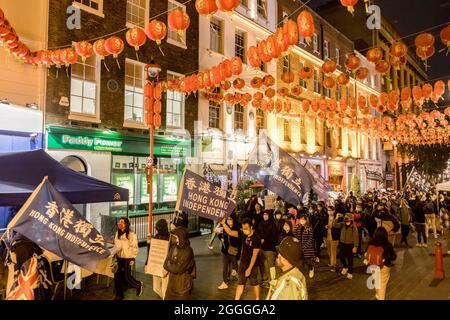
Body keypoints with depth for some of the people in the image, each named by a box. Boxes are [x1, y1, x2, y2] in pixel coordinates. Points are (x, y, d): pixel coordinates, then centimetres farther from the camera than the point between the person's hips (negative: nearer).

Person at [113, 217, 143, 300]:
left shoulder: (132, 234, -12)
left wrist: (133, 258, -13)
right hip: (119, 258, 6)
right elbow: (116, 245, 14)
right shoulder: (118, 233, 6)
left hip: (127, 258, -6)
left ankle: (139, 285, 26)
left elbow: (135, 247, -10)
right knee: (118, 276, 6)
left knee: (127, 276, 0)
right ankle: (119, 295, 19)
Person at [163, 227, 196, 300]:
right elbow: (167, 261, 5)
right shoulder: (174, 247, 0)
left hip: (183, 284, -7)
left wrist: (168, 265, -6)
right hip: (172, 282, 7)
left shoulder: (187, 251, -24)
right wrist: (167, 269, -14)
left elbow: (178, 269, -23)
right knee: (168, 297, 21)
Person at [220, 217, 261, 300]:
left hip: (252, 264, -5)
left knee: (254, 283, 13)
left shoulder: (256, 239, -23)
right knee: (240, 282, 11)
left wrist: (249, 268, -20)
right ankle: (236, 299, 18)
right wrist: (223, 223, -24)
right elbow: (230, 232, -11)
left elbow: (254, 255, -21)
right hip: (243, 262, 5)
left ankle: (257, 298, 31)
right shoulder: (243, 234, -8)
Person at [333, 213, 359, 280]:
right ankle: (345, 267, 41)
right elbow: (335, 225, -8)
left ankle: (350, 273, 21)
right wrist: (336, 218, -21)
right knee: (342, 257, 12)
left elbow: (356, 237, -12)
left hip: (350, 245, -4)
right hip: (343, 244, 4)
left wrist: (355, 246, -14)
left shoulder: (353, 227, -13)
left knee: (350, 259, 4)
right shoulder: (342, 224, 0)